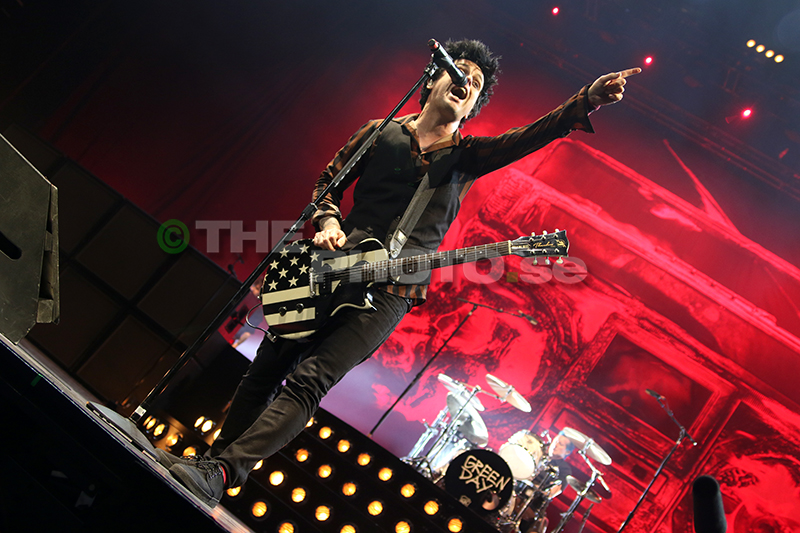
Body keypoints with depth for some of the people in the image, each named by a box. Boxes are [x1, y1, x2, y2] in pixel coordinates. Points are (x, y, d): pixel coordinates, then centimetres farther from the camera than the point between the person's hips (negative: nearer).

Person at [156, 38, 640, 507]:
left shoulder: (469, 156, 11)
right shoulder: (380, 132, 14)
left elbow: (535, 134, -4)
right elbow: (329, 182, 17)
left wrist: (587, 100, -20)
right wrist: (328, 223, -4)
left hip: (391, 290, -2)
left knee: (309, 381, -15)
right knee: (268, 368, 5)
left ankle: (221, 475, -16)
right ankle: (216, 456, 17)